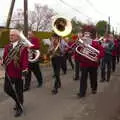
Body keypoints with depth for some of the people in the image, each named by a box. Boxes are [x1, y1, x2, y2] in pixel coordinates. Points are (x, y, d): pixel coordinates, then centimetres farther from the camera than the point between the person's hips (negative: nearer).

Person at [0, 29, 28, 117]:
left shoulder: (23, 48, -13)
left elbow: (25, 61, -15)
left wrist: (24, 73, -18)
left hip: (18, 73, -6)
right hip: (8, 73, 7)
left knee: (18, 91, 7)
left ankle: (20, 108, 28)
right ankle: (18, 101, 40)